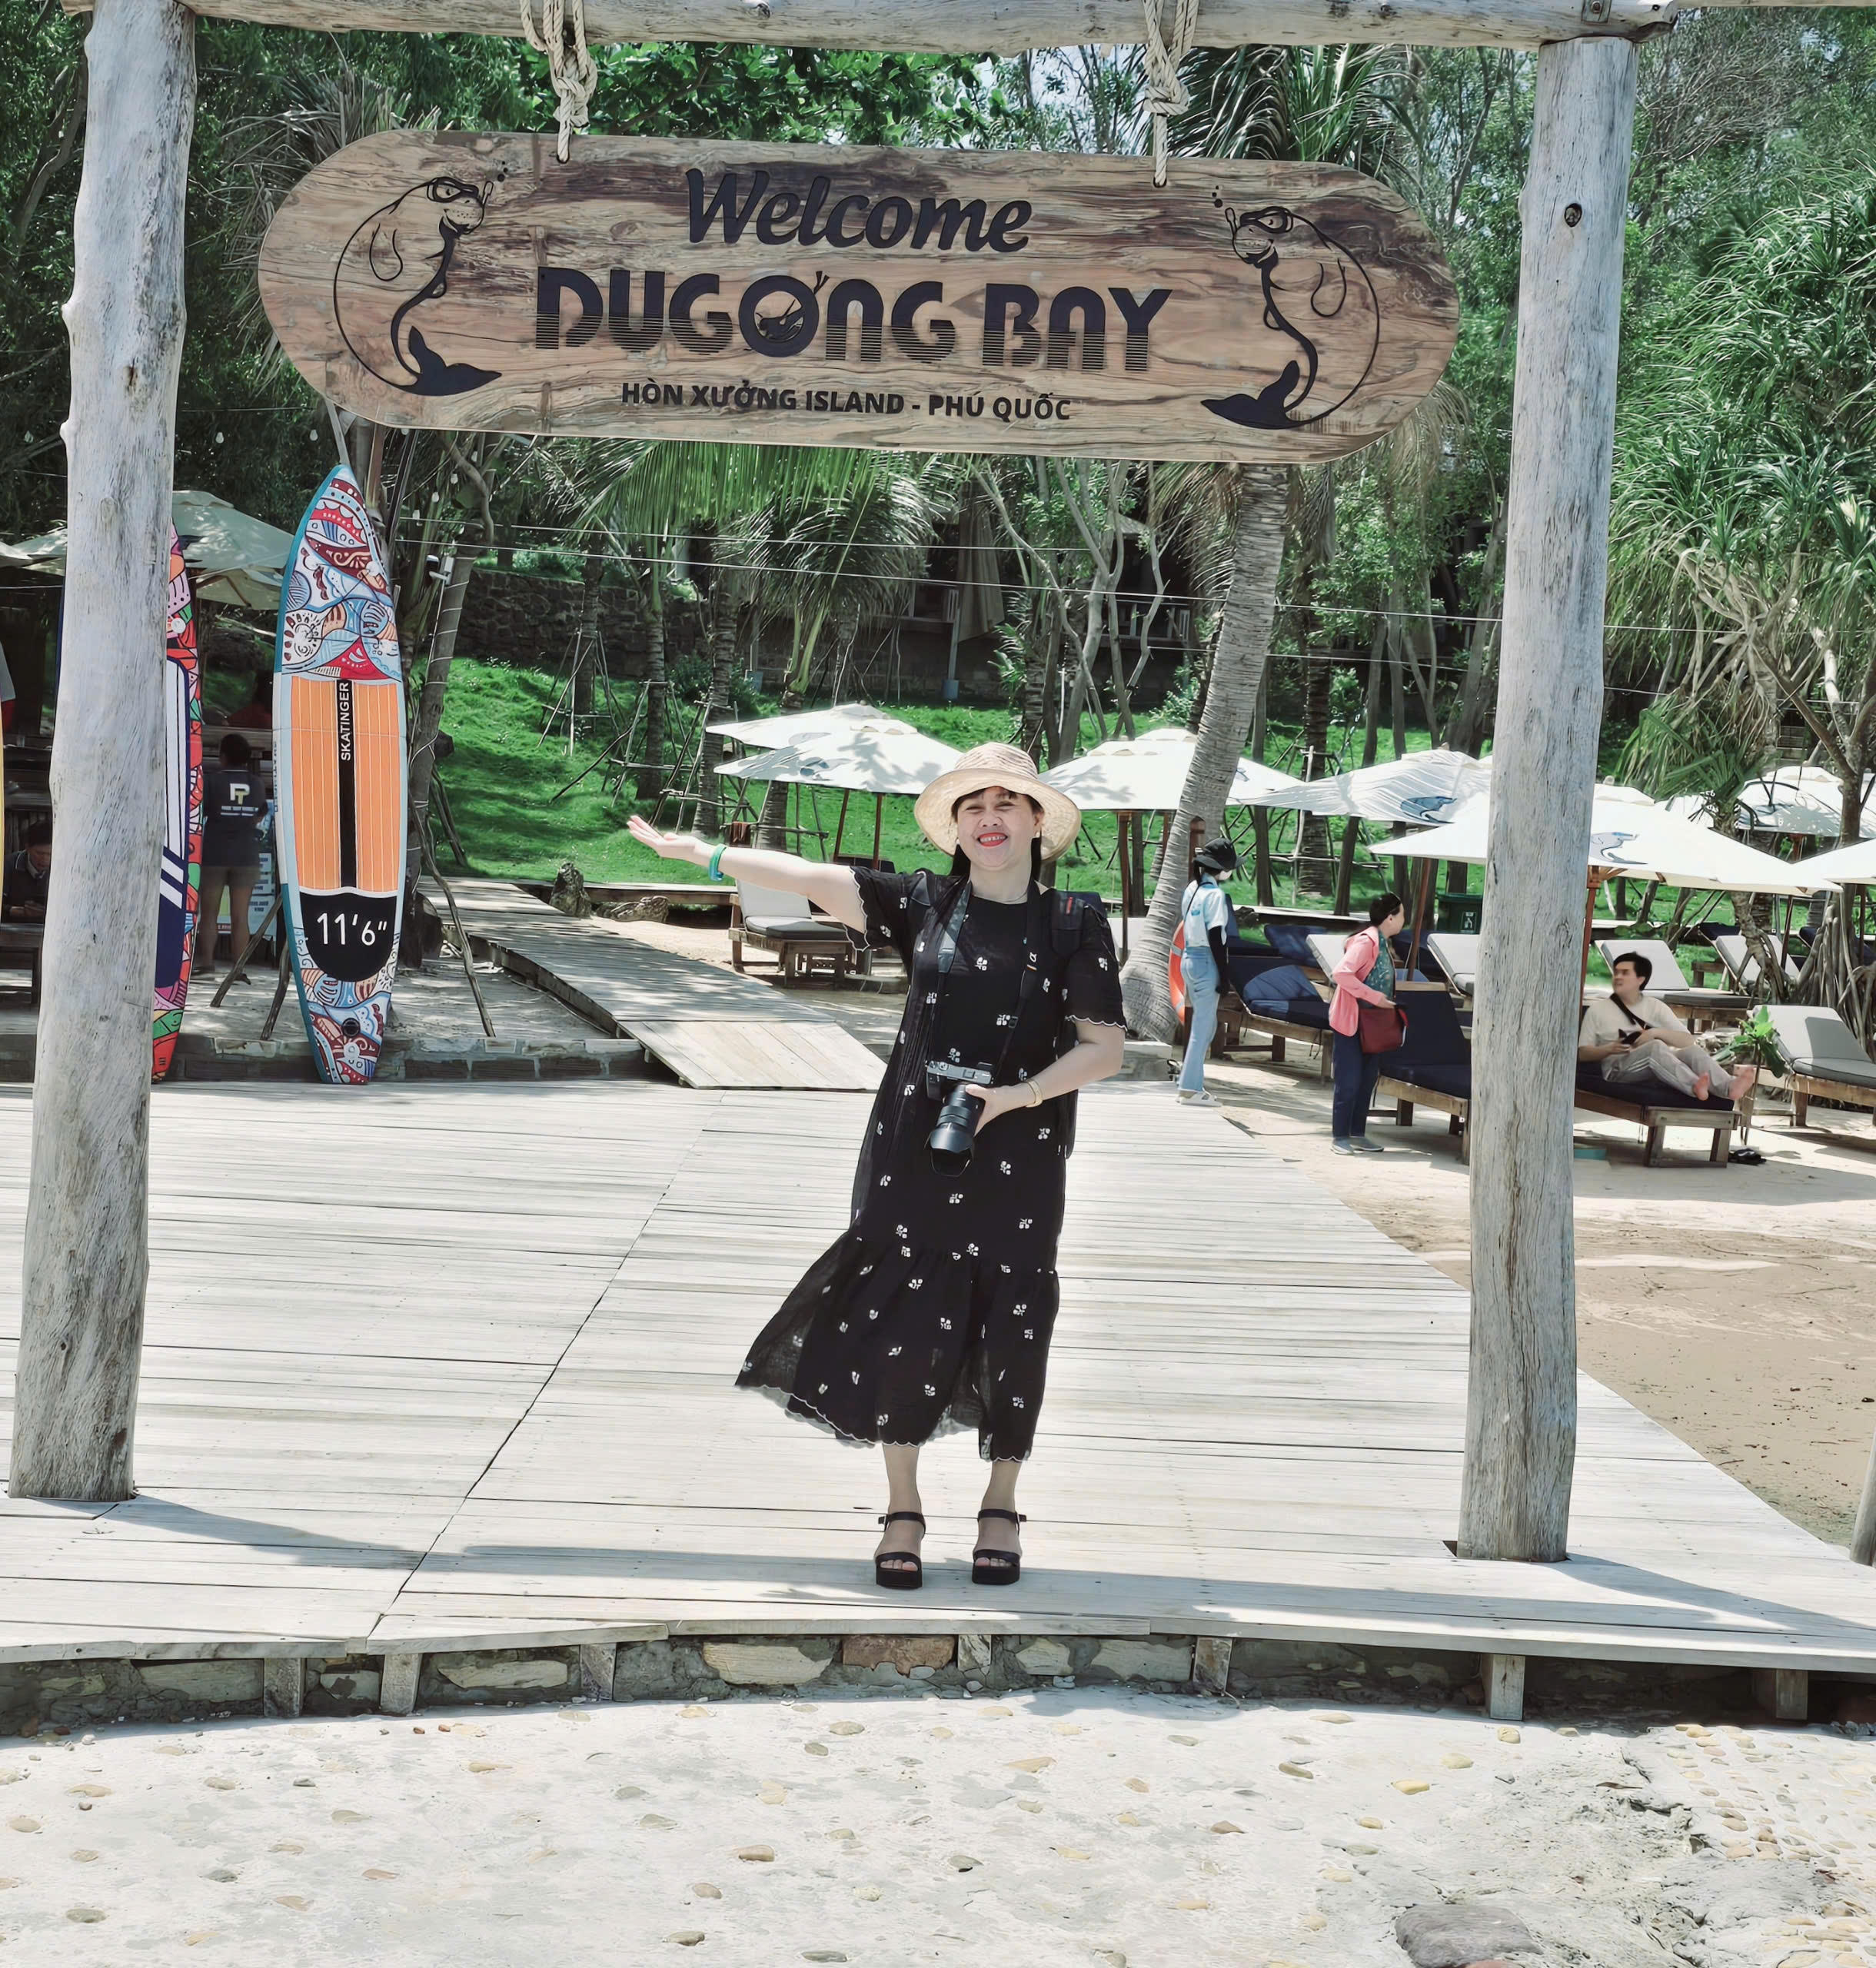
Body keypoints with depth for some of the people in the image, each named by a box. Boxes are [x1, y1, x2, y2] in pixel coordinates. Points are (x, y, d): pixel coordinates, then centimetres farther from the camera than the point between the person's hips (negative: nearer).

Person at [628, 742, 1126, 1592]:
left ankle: (1001, 1507, 26)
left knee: (1013, 1330, 6)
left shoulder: (1074, 922, 0)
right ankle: (902, 1508, 20)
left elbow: (1104, 1047, -3)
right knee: (903, 1322, 3)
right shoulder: (926, 903, 5)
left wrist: (1017, 1095, -16)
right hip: (913, 1152, 1)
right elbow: (815, 878, 0)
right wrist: (703, 853, -5)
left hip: (1021, 1161, -1)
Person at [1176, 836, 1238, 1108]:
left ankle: (1191, 1080, 18)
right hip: (1207, 961, -9)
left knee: (1205, 1023, 18)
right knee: (1203, 1026, -3)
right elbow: (1215, 937, -17)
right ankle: (1190, 1088, -1)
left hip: (1188, 958, 9)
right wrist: (1224, 976, -14)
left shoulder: (1192, 889, 10)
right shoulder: (1216, 895, -15)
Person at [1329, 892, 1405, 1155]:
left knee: (1367, 1080, 11)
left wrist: (1387, 1002, 6)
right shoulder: (1366, 941, -17)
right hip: (1352, 1021, -9)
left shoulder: (1384, 944, 13)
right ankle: (1340, 1137, 3)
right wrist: (1375, 997, -24)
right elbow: (1342, 973, -28)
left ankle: (1357, 1135, 18)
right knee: (1349, 1081, -4)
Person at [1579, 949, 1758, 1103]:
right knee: (1656, 1047, -36)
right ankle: (1695, 1086, -63)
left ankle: (1728, 1087, -58)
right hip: (1620, 1068, -3)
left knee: (1693, 1051, -29)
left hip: (1659, 1064, 3)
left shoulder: (1655, 1007, 19)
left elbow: (1688, 1040, 11)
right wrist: (1610, 1049, -10)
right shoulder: (1597, 1010, 15)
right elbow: (1582, 1053, 10)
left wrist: (1656, 1033, -6)